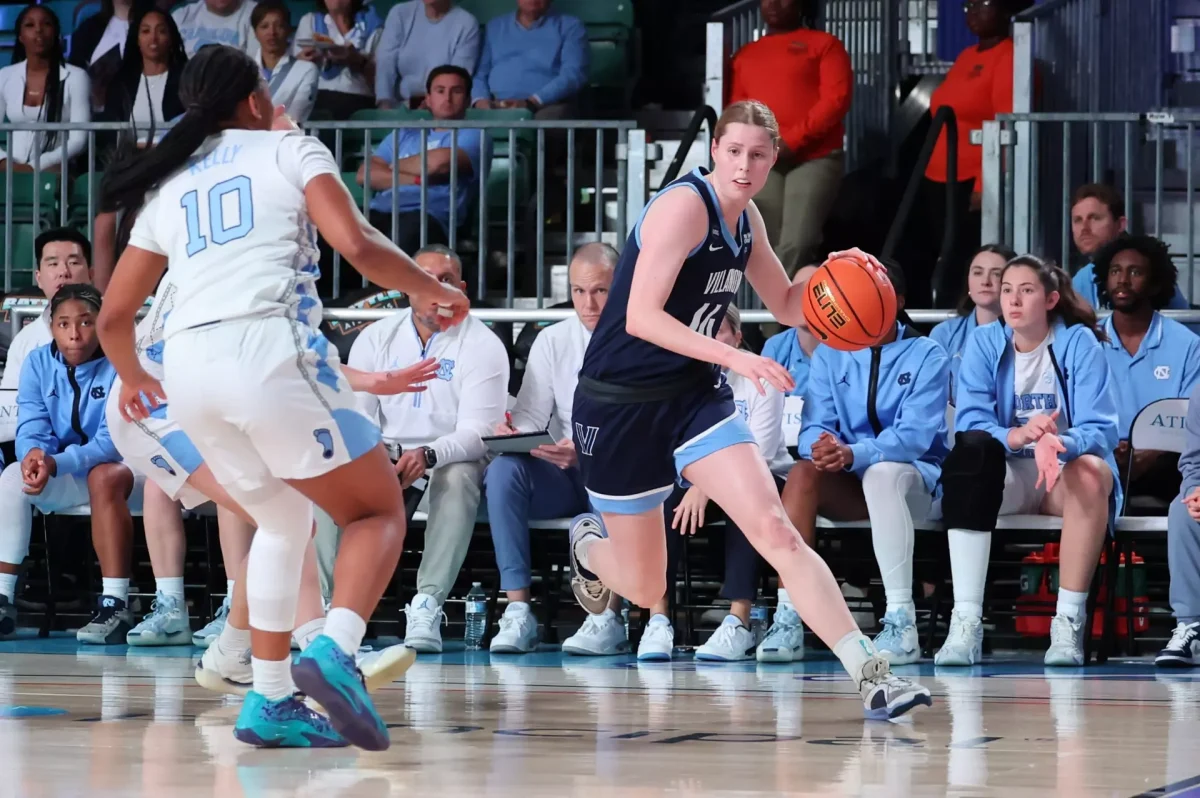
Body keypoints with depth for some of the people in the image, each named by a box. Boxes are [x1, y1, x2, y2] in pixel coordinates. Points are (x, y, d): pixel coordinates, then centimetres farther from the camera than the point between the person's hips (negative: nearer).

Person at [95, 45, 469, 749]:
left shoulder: (167, 187, 26)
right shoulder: (288, 147, 13)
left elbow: (114, 315, 26)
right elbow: (356, 244, -3)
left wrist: (132, 378, 47)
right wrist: (435, 291, 13)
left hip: (189, 368, 5)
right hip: (270, 347, -5)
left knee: (282, 522, 25)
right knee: (379, 510, 6)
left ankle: (271, 702, 17)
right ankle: (335, 653, -19)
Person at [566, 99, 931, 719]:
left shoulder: (745, 219, 6)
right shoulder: (685, 206, -19)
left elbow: (787, 306, 21)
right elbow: (641, 317, -27)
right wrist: (733, 358, -36)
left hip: (693, 396, 6)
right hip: (619, 404, -6)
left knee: (776, 532, -16)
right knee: (644, 589, 8)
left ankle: (868, 673, -24)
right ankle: (589, 543, 45)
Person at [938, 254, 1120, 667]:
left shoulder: (1079, 343, -4)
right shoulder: (984, 342, 1)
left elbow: (1100, 429, -13)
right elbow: (968, 421, -12)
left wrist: (1059, 444, -37)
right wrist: (1017, 436, -34)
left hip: (1064, 472, -1)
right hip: (1005, 477, 1)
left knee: (1091, 471, -36)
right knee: (971, 448, -33)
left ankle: (1069, 624, -32)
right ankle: (965, 623, -42)